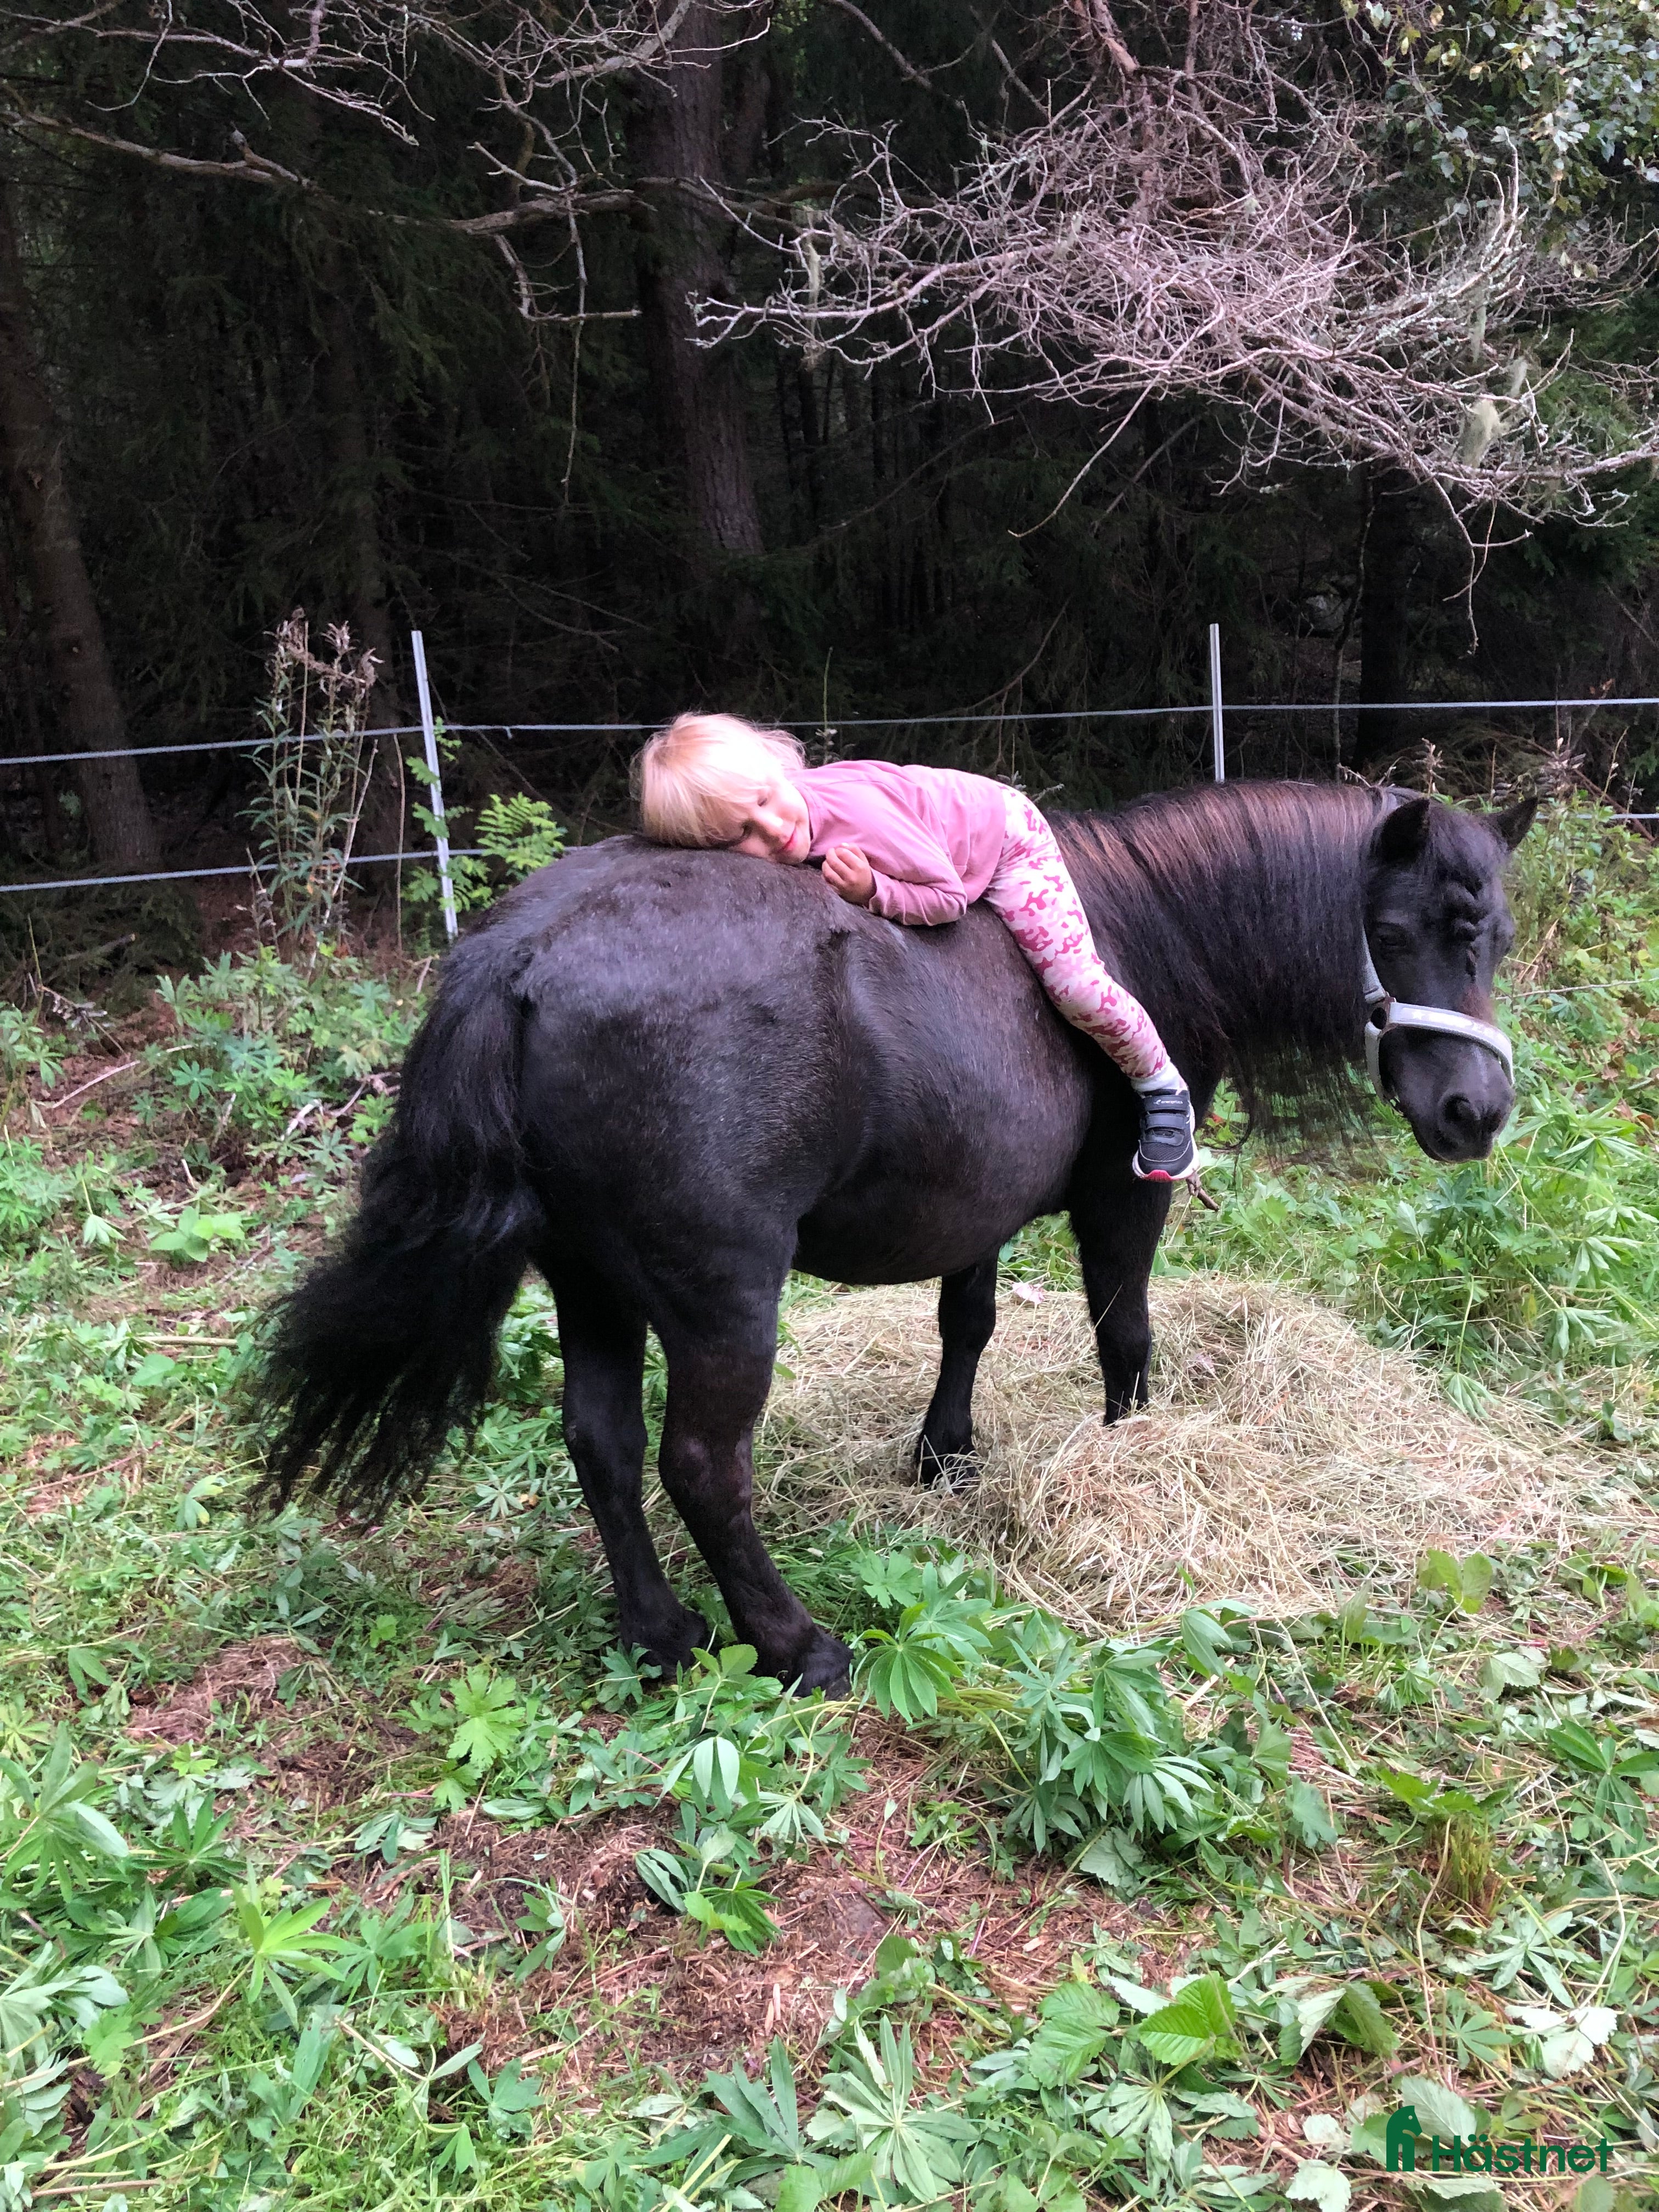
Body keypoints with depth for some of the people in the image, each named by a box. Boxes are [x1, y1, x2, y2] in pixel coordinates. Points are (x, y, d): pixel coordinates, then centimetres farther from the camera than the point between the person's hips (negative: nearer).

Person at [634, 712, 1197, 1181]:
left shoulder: (856, 810, -46)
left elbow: (950, 896, -34)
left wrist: (873, 893, -48)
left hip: (1001, 834, -6)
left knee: (1075, 984, -9)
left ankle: (1162, 1090, 20)